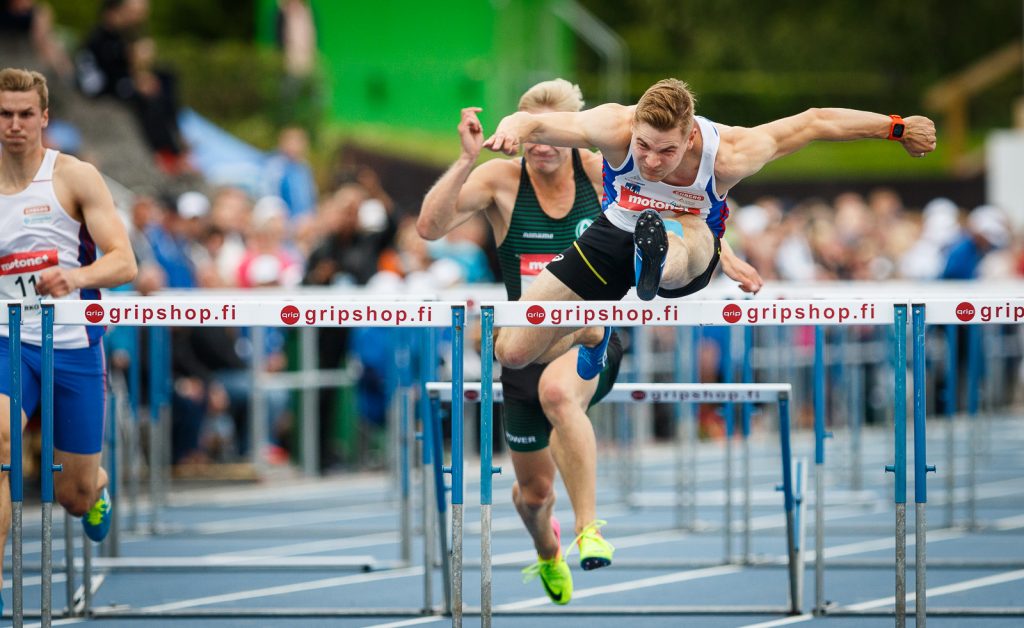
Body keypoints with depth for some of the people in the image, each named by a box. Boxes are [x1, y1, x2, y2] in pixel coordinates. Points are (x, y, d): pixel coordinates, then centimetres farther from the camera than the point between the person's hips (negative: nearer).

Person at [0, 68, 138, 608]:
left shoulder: (75, 178, -6)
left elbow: (123, 262, -13)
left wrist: (76, 278, -33)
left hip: (75, 346, -1)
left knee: (75, 496, 8)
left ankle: (96, 488, 49)